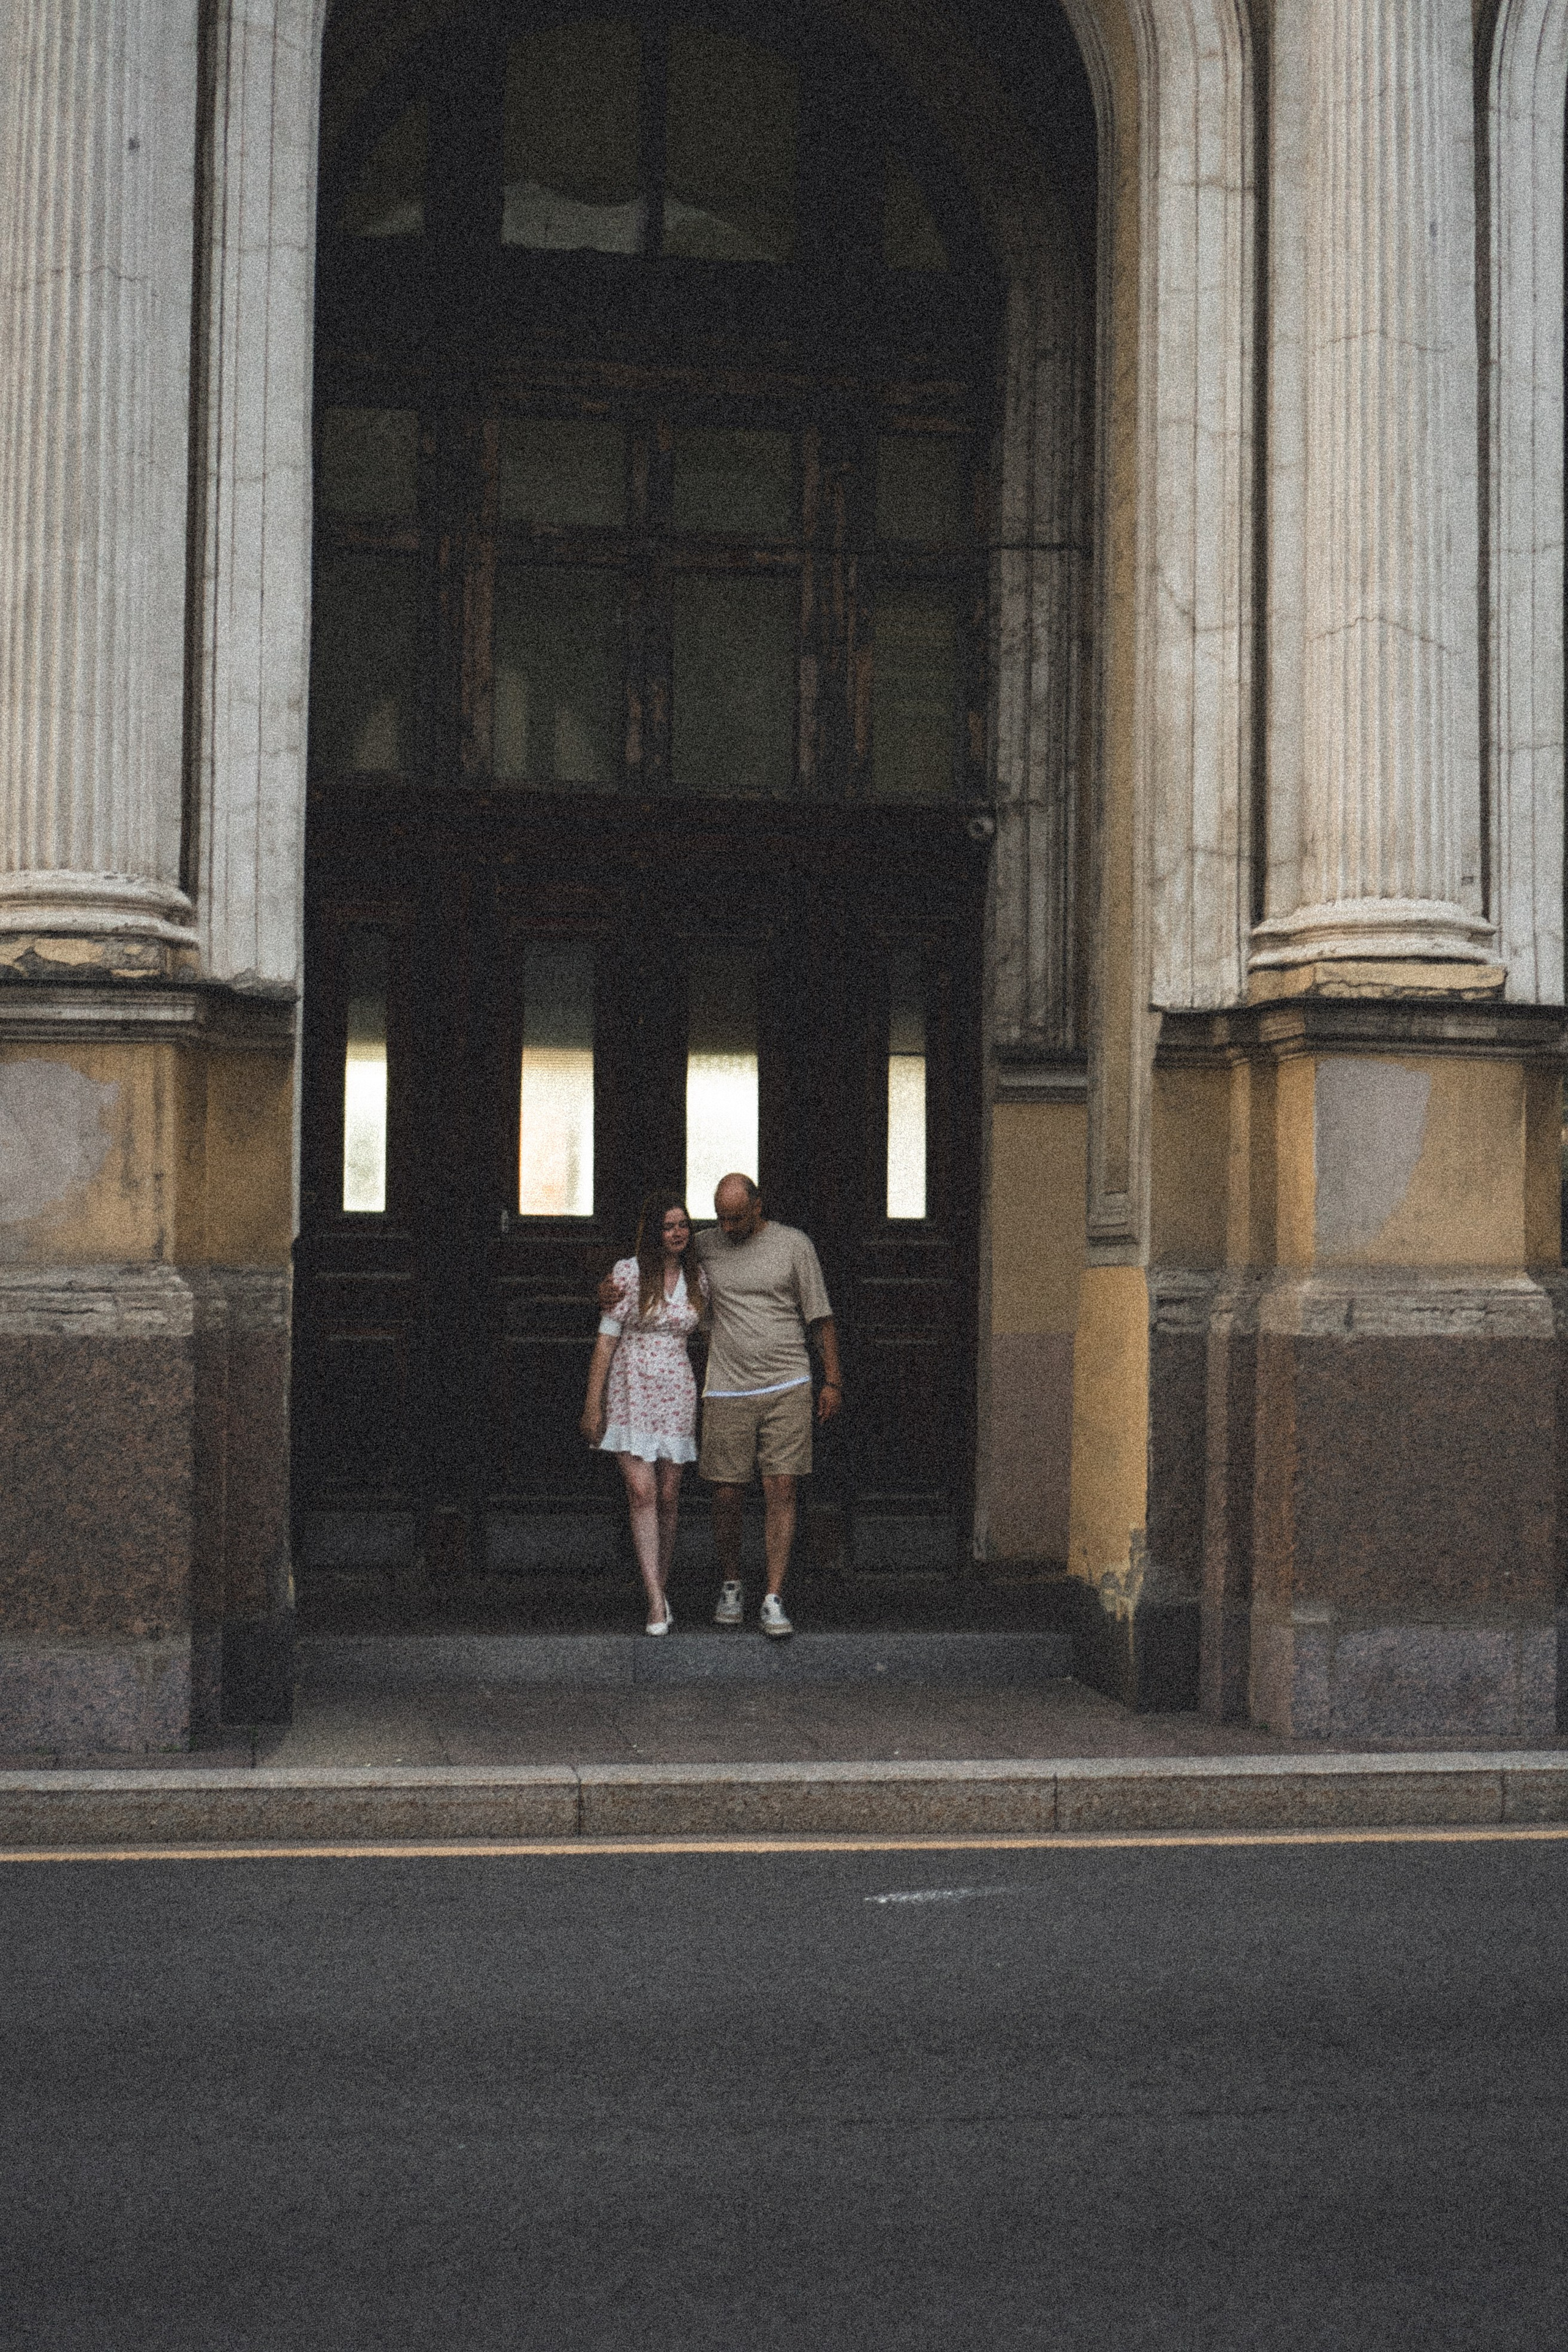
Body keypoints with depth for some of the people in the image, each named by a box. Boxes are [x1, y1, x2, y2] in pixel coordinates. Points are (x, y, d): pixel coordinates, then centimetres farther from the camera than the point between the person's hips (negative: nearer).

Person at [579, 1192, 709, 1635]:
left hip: (677, 1395, 4)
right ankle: (656, 1603, -13)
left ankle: (662, 1587, 21)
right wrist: (593, 1404, -7)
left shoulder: (697, 1278, 7)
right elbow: (606, 1340, -5)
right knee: (642, 1492, -11)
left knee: (668, 1495, 5)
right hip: (630, 1391, -3)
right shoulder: (628, 1272, -5)